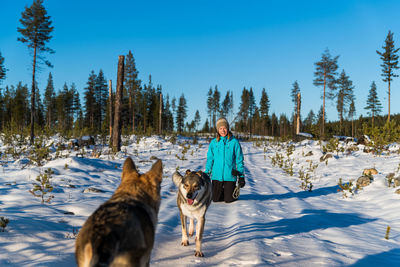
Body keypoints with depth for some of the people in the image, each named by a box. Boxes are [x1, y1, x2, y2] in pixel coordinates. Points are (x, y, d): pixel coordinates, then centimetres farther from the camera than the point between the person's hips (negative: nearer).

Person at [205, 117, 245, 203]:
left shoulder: (234, 142, -4)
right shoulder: (213, 143, 2)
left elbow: (239, 160, 1)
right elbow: (210, 159, 7)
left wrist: (241, 176, 1)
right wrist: (207, 174, 3)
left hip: (230, 176, -2)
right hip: (216, 175, 2)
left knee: (229, 200, 0)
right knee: (215, 199, 5)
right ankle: (222, 191, 38)